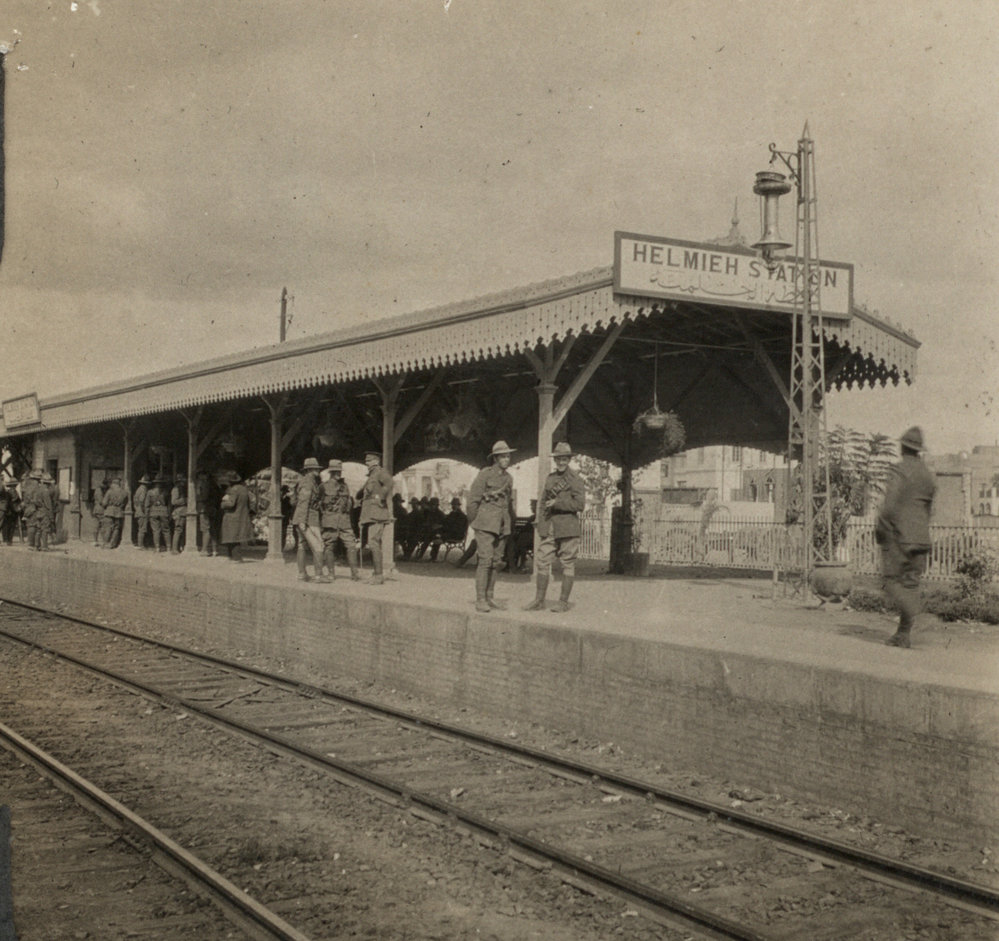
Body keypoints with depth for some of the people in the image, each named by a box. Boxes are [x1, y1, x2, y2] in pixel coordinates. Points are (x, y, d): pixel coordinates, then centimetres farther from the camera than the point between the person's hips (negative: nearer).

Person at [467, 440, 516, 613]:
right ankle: (480, 600, -10)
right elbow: (473, 499, -5)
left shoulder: (508, 478, 13)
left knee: (495, 561, 7)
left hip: (502, 525, 7)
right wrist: (472, 522, -2)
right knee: (484, 560, -11)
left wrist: (510, 524, 21)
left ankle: (489, 597, 14)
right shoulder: (485, 474, -7)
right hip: (486, 522, -7)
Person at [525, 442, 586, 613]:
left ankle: (563, 602, 7)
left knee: (568, 564, 1)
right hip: (549, 528, 6)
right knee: (542, 562, 4)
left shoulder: (576, 480, -4)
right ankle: (539, 600, 10)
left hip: (568, 528, -6)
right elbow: (543, 502, 21)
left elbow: (580, 504, -12)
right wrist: (541, 525, 11)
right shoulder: (550, 478, 15)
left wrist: (557, 503, -14)